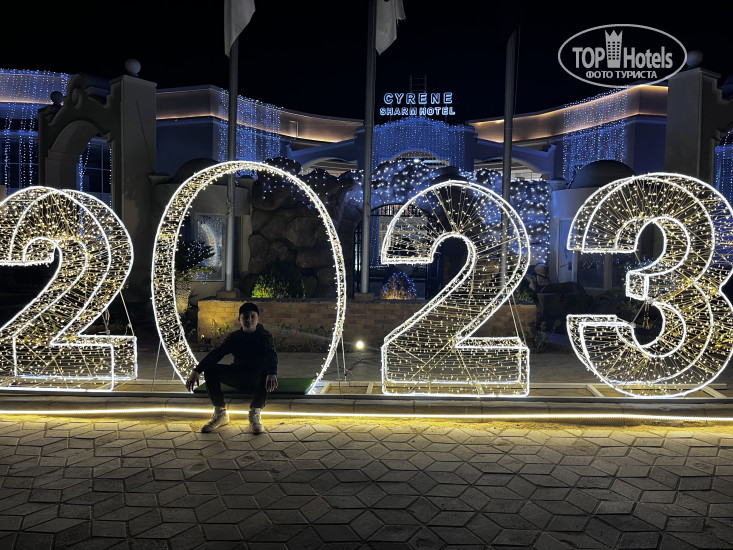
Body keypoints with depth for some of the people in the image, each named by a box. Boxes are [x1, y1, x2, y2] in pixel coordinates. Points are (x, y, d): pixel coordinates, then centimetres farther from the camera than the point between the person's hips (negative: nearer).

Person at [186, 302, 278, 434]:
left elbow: (271, 355, -26)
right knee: (210, 369, -19)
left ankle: (255, 414, -21)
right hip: (238, 377, 4)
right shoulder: (234, 337, 4)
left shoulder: (265, 336, -6)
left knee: (266, 372, -39)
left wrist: (272, 374, -50)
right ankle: (220, 414, -9)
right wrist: (196, 371, -28)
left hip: (257, 378, -3)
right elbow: (216, 353, -11)